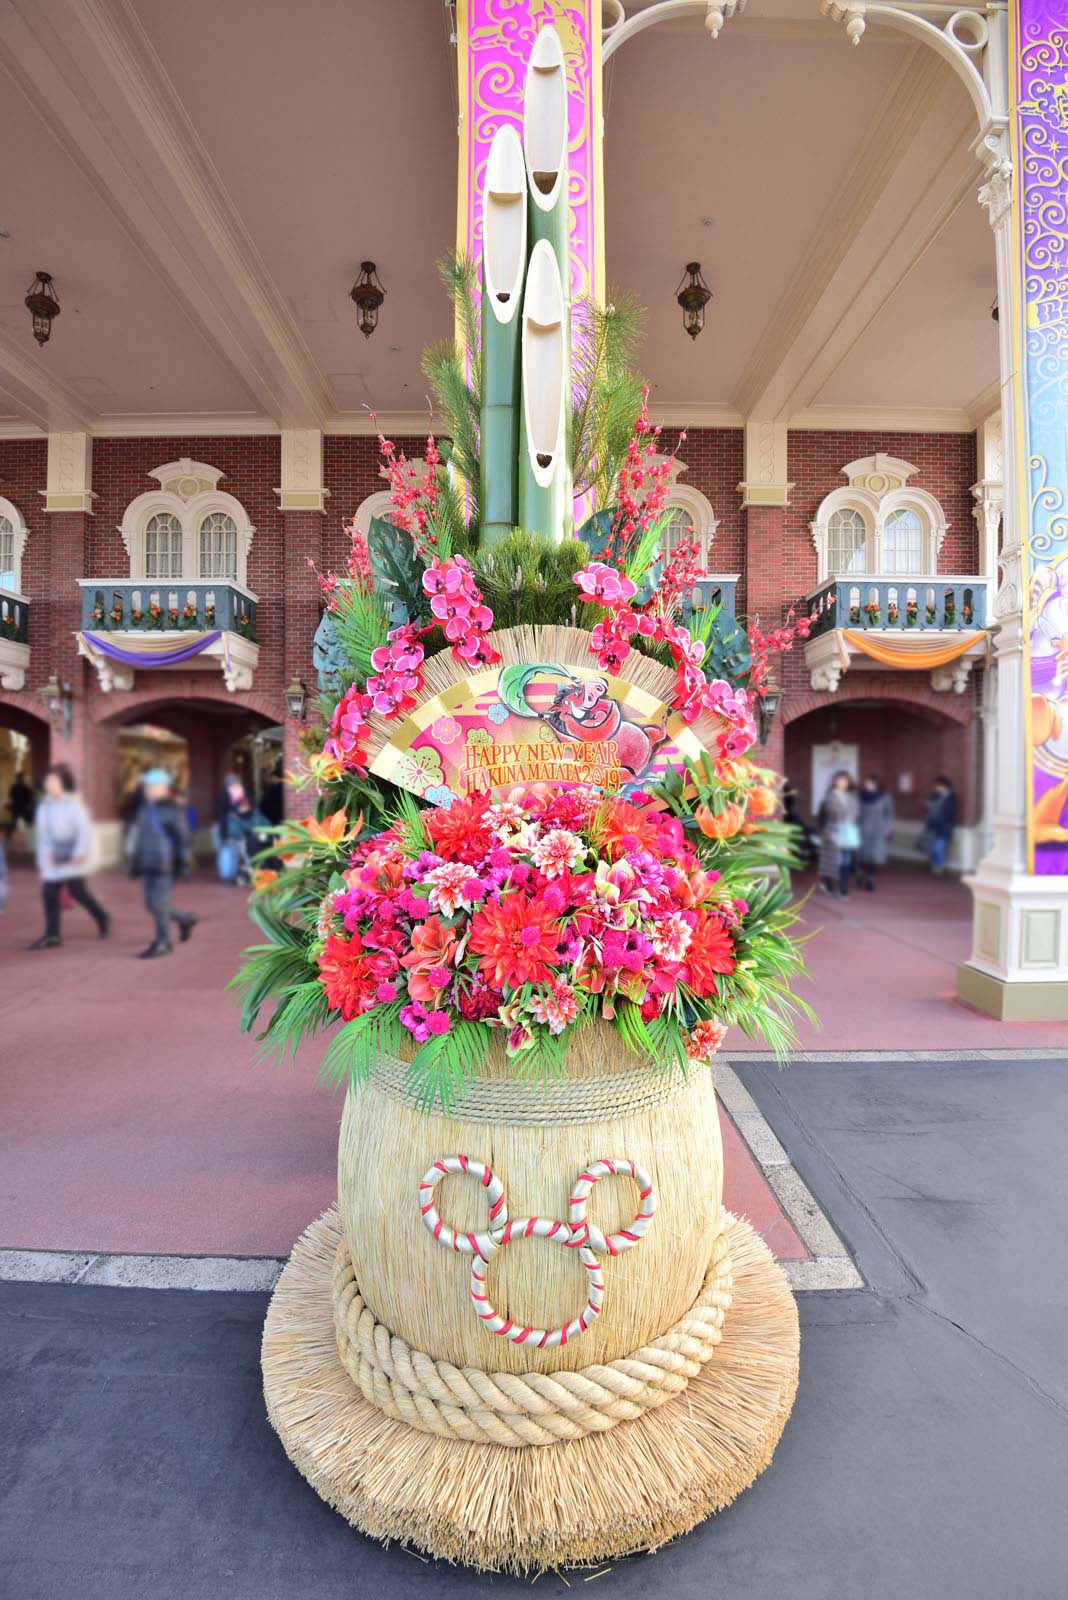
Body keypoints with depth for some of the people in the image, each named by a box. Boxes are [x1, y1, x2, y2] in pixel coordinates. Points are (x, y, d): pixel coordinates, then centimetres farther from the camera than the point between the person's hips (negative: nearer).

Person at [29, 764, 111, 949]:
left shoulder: (74, 803, -8)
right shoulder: (44, 806, 9)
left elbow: (83, 829, -11)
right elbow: (41, 831, 12)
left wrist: (79, 853, -17)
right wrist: (45, 852, 1)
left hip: (72, 856, -6)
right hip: (52, 857, 6)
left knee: (77, 891, -5)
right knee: (48, 893, 1)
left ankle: (102, 918, 18)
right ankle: (52, 935, 6)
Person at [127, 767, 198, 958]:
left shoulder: (172, 810, -10)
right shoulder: (145, 810, 13)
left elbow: (182, 838, -11)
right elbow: (138, 838, 20)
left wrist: (182, 863, -13)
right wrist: (135, 863, 18)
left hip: (164, 866, -8)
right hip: (148, 865, 8)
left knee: (159, 904, -5)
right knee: (151, 904, 12)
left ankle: (162, 942, 7)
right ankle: (185, 919, 32)